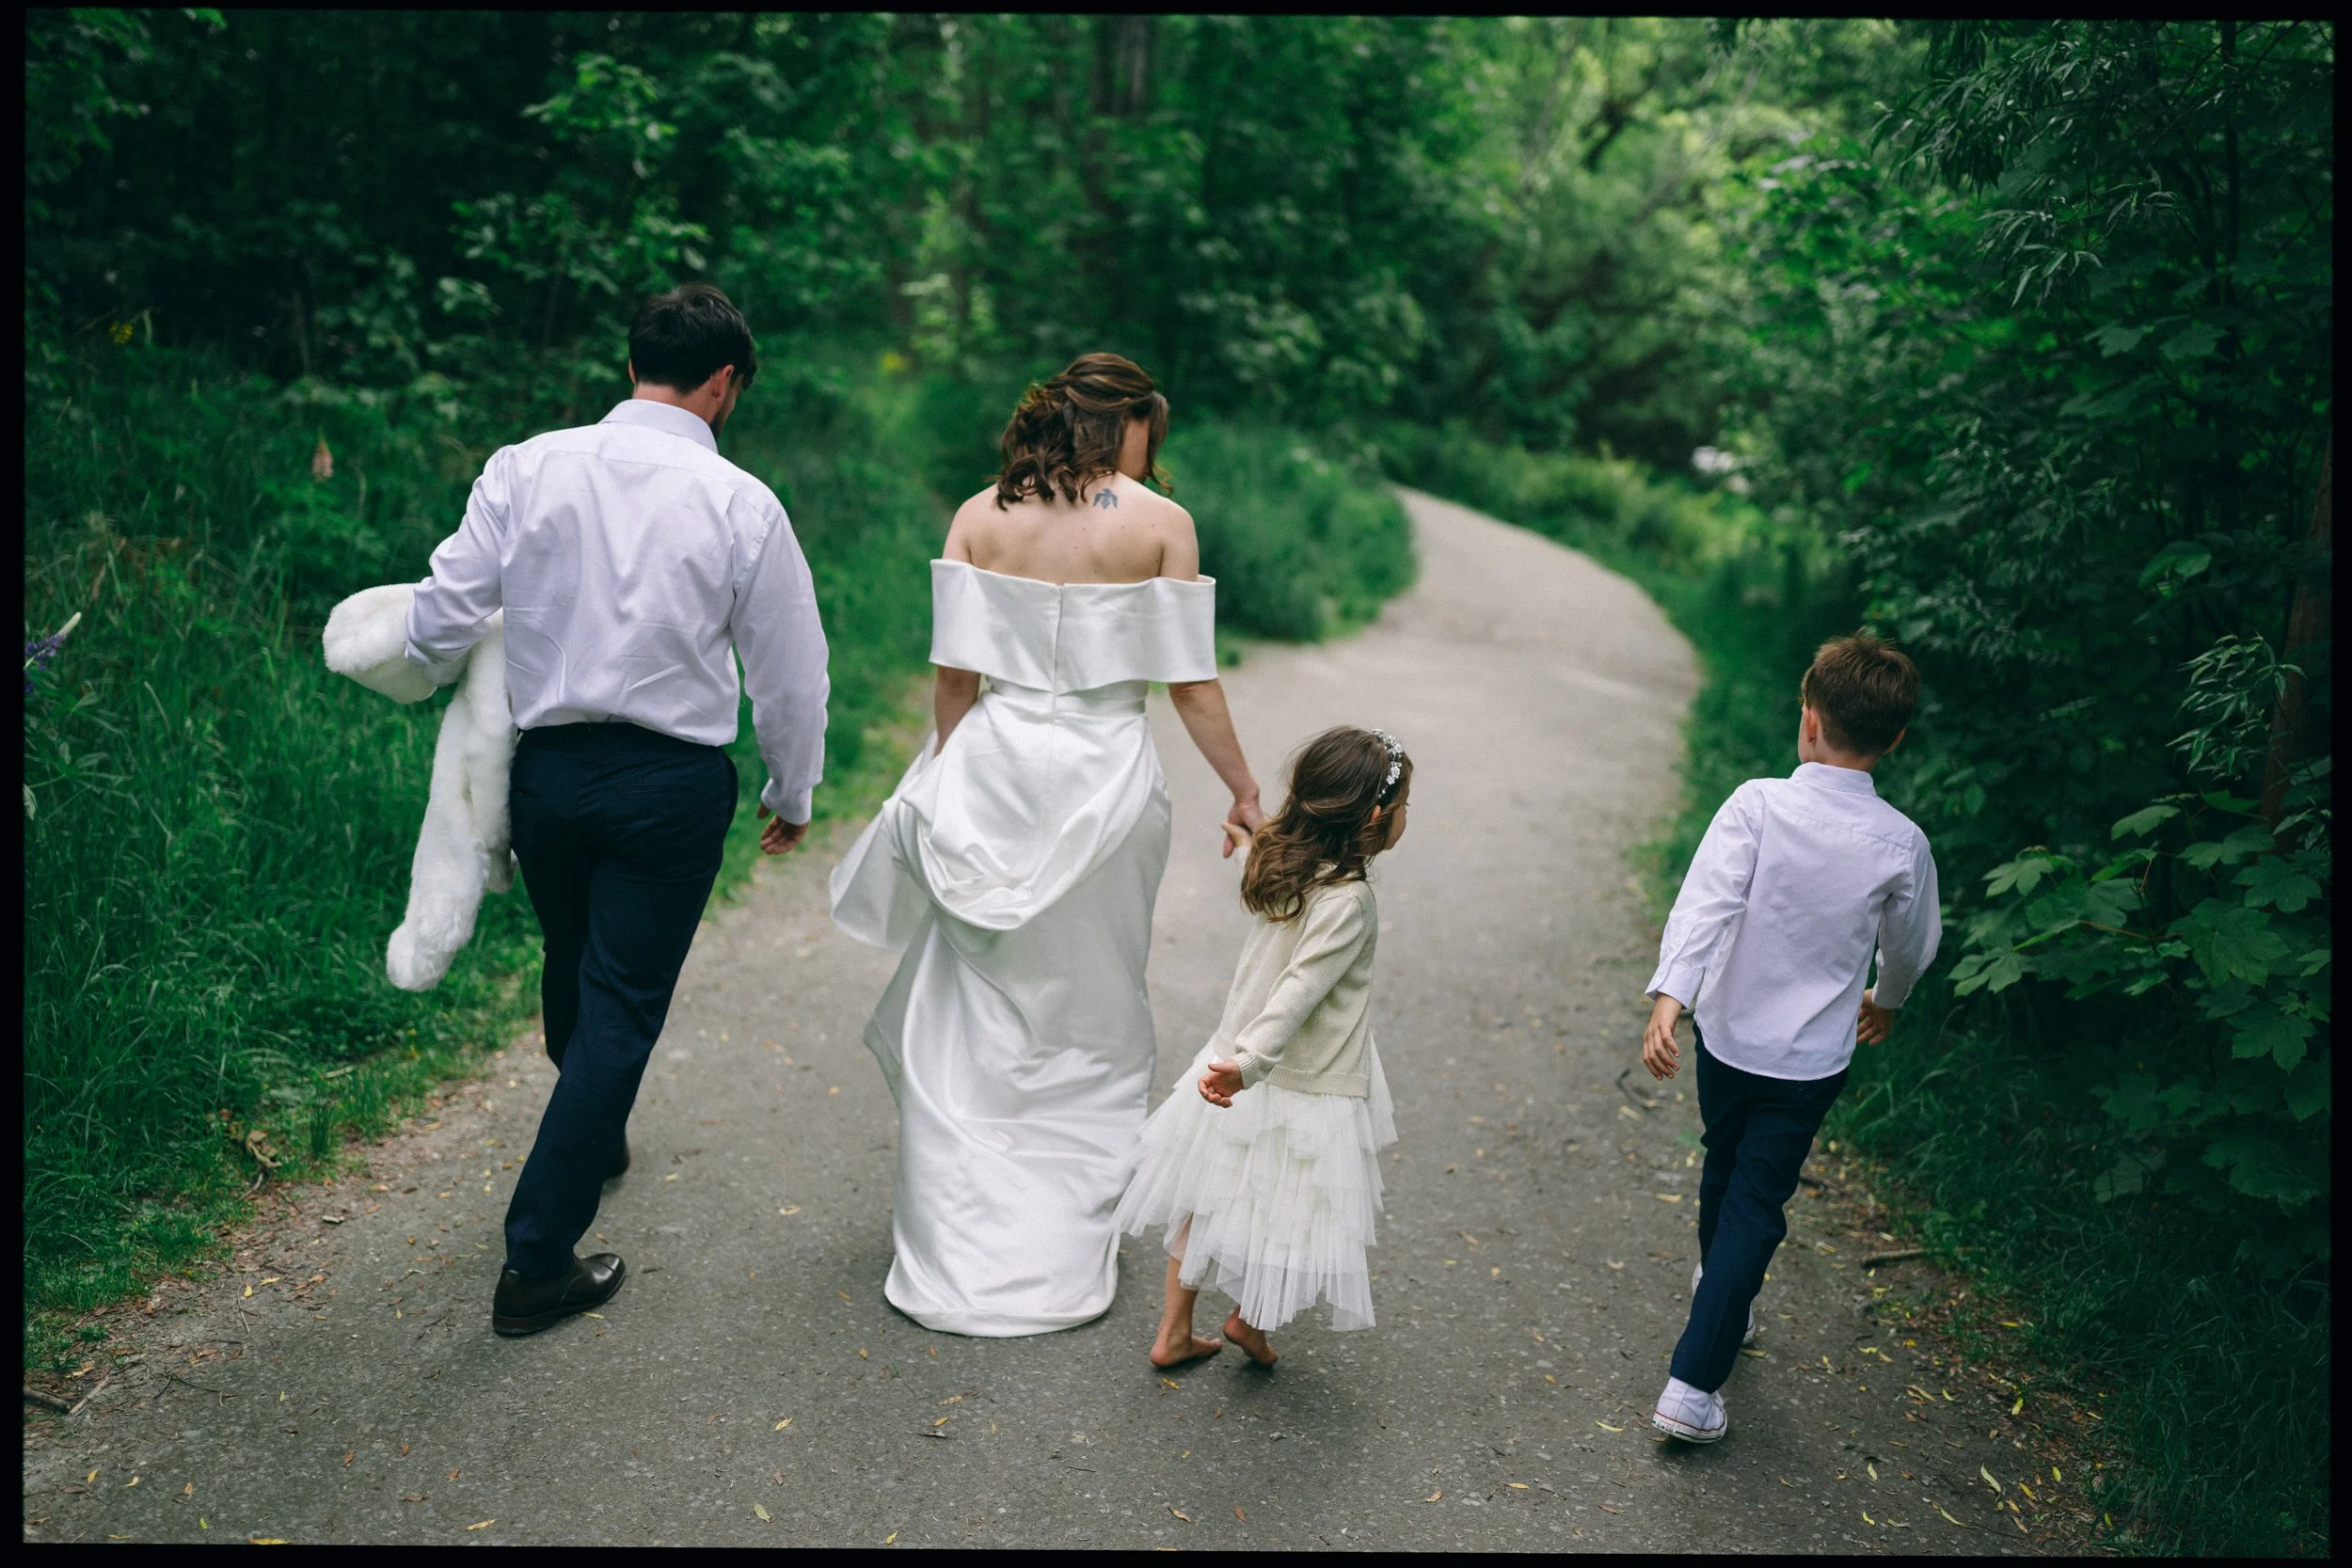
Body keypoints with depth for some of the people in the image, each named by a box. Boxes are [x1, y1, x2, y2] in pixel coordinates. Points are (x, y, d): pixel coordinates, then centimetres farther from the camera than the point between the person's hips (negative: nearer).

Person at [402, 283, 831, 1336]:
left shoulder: (525, 468, -4)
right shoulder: (742, 505, -9)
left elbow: (443, 618, -2)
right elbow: (790, 673, -3)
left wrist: (427, 676, 22)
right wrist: (792, 796, 12)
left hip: (546, 767, 4)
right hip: (673, 784, -3)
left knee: (571, 972, 25)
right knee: (623, 1005, 5)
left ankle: (595, 1140, 52)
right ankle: (538, 1259, 7)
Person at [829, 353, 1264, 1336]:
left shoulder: (979, 517, 3)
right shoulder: (1159, 524, -3)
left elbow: (956, 675, 1)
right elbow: (1190, 682, -3)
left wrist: (950, 783, 12)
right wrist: (1242, 788, 8)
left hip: (993, 767, 2)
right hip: (1104, 776, -2)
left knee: (975, 1015, 12)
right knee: (1089, 1020, 13)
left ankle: (958, 1257, 17)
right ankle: (1066, 1250, 23)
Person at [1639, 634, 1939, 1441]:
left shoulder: (1757, 804, -16)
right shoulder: (1901, 843, -10)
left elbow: (1705, 899, -29)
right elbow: (1913, 946, 7)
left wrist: (1669, 996, -35)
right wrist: (1885, 999, 27)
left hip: (1727, 1035, 1)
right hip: (1812, 1058, 0)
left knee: (1725, 1173, 24)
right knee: (1757, 1205, 6)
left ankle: (1719, 1301, 50)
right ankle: (1693, 1383, 2)